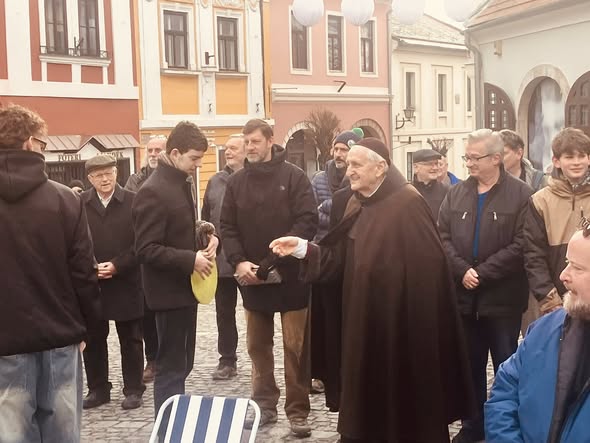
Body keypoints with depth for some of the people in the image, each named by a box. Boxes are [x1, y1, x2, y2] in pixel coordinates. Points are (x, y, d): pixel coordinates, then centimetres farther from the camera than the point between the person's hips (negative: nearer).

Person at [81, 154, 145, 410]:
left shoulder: (133, 202, -3)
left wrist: (117, 266, -14)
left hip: (125, 282, -2)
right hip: (90, 283, 2)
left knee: (131, 339, 7)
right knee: (93, 339, 10)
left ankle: (133, 389, 16)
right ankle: (98, 389, 22)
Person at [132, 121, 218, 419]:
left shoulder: (185, 182, 9)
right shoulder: (153, 192, -20)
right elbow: (146, 250, -23)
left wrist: (207, 237, 3)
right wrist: (191, 260, -24)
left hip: (186, 286, 9)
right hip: (170, 290, -9)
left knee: (182, 364, 17)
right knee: (171, 367, -1)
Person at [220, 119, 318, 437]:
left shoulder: (294, 177, -5)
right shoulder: (236, 181, 6)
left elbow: (307, 221, -13)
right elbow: (227, 227, 5)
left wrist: (274, 261, -20)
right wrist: (239, 261, -12)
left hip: (290, 276, -4)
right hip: (251, 277, 4)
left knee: (296, 346, 1)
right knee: (257, 345, 13)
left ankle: (297, 411, 11)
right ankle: (264, 405, 26)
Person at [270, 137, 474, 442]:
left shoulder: (408, 204, -15)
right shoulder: (357, 205, 9)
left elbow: (427, 265, -19)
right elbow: (341, 261, 8)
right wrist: (302, 248, -3)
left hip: (402, 320, -7)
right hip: (365, 318, 7)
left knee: (403, 392, 5)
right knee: (369, 388, 13)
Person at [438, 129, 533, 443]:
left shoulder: (521, 194, -7)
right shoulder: (456, 194, 7)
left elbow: (521, 245, -14)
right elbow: (442, 237, 1)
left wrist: (483, 272, -18)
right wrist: (462, 270, -14)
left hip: (502, 298, -4)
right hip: (464, 296, 4)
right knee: (470, 365, 15)